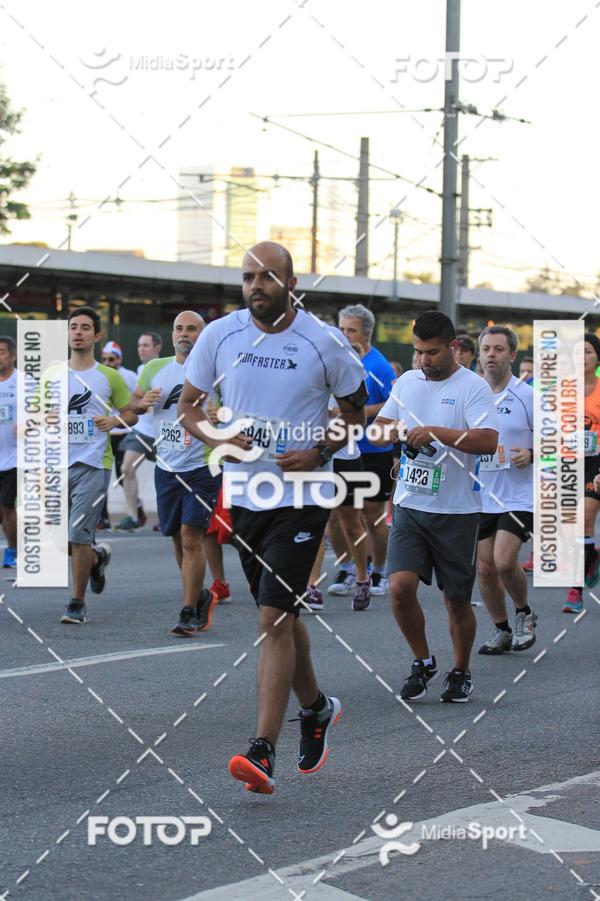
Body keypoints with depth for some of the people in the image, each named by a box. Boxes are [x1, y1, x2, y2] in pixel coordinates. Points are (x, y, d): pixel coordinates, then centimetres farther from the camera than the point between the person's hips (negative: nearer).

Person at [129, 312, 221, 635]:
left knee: (191, 539, -11)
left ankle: (189, 613, -4)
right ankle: (201, 596, 33)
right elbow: (133, 403, 18)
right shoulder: (155, 368, 9)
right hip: (166, 468, 5)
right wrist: (142, 402, -4)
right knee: (178, 540, 12)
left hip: (202, 467, -5)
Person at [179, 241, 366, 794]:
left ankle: (263, 753, -14)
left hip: (301, 497, -4)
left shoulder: (325, 343, -6)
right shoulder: (219, 335, 1)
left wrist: (320, 452, -12)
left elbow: (356, 414, 6)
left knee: (274, 618, -13)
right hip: (243, 494, 4)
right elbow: (188, 405, 10)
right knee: (279, 613, 16)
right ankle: (317, 708, 39)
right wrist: (217, 438, -11)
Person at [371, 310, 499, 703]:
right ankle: (423, 663, 11)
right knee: (401, 587, -10)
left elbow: (488, 441, -21)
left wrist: (437, 432, -27)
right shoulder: (407, 382, 10)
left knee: (458, 600, 6)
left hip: (457, 512, -4)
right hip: (410, 506, 4)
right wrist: (390, 431, -5)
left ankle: (461, 672, 27)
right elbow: (379, 428, 18)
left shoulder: (473, 387, -8)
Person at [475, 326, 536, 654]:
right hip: (480, 495, 4)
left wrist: (531, 454, -18)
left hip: (519, 495, -4)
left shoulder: (527, 396, -5)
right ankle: (501, 630, 22)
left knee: (504, 561, -16)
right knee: (484, 567, 3)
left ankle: (524, 613, 11)